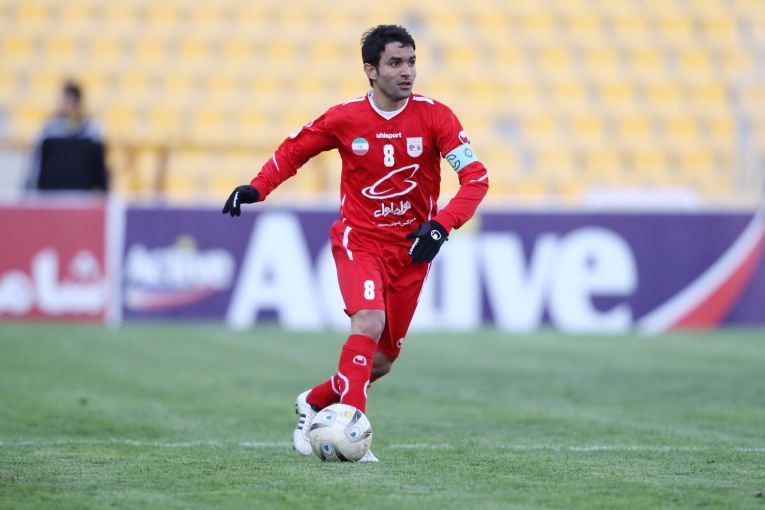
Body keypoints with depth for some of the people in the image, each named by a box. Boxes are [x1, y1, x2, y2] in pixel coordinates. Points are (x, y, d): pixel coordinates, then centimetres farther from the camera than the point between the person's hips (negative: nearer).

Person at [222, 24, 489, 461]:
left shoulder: (434, 116, -9)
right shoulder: (345, 119, -7)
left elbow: (476, 178, -12)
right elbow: (293, 150, 10)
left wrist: (441, 225, -27)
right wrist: (257, 188, -6)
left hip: (411, 249, 2)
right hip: (359, 240, -2)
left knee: (381, 362, 7)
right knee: (369, 319, -29)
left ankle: (314, 403, 34)